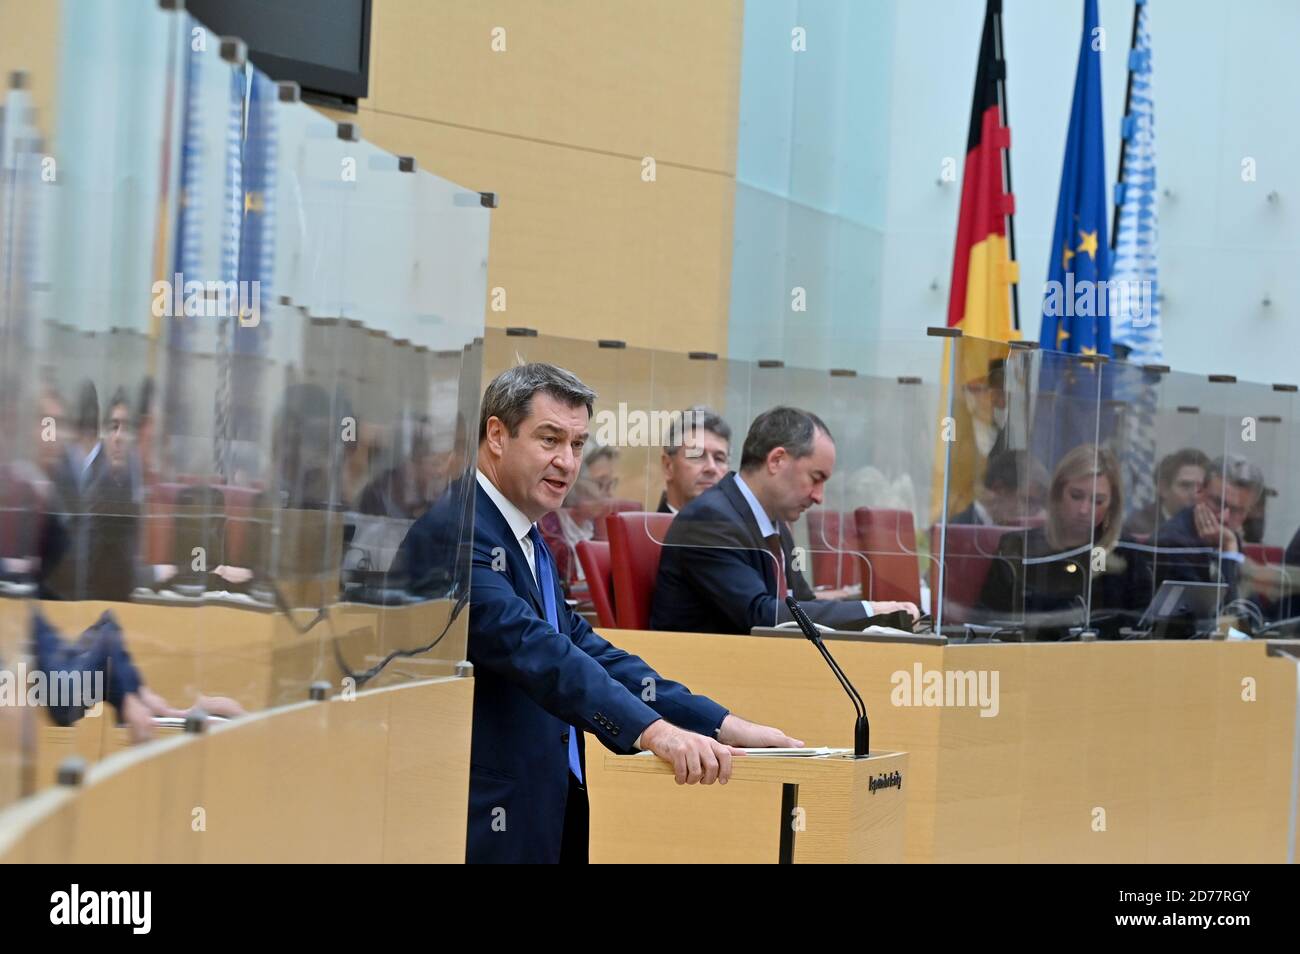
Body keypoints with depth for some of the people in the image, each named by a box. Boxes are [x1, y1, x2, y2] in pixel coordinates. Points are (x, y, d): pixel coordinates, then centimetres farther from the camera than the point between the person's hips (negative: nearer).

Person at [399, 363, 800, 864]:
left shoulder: (529, 543, 17)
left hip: (547, 811, 9)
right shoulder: (454, 531, -13)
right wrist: (652, 729, -34)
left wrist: (723, 727, 1)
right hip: (490, 820, -9)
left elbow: (583, 648, 12)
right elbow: (529, 648, -25)